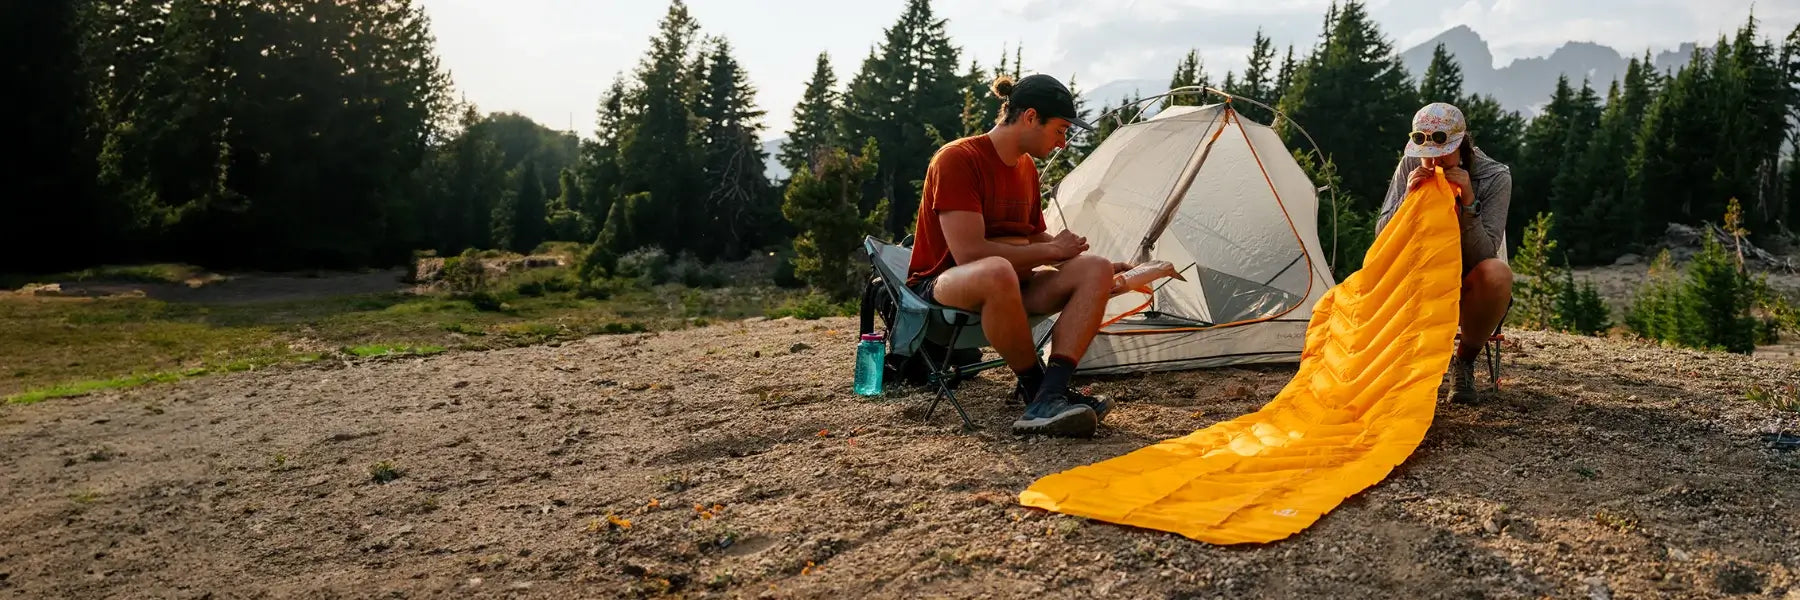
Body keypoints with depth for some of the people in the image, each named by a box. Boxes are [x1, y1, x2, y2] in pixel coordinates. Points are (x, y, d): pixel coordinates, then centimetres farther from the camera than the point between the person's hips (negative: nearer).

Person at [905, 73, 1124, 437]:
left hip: (1009, 283, 8)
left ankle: (1047, 402, -31)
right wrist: (1050, 250, -16)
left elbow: (1035, 237, 22)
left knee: (1095, 271, -14)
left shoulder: (1027, 167, 9)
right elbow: (968, 253, -25)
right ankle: (1037, 389, -22)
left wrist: (1104, 265, 13)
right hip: (943, 284, -8)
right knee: (997, 272, -43)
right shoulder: (958, 159, -17)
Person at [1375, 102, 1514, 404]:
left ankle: (1465, 360, -12)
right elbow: (1381, 237, -10)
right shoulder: (1410, 167, -9)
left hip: (1467, 287, -1)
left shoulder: (1495, 177, -16)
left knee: (1497, 274, -37)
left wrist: (1468, 203, -36)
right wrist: (1407, 198, -27)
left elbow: (1483, 256, -23)